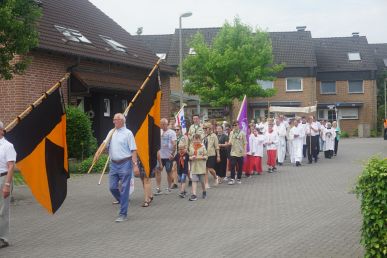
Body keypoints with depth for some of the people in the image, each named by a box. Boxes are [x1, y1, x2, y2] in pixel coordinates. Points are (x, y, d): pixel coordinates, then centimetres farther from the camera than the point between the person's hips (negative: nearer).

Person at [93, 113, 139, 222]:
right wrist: (97, 153, -7)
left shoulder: (128, 133, -6)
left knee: (124, 190, -2)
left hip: (125, 164, -6)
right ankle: (123, 202, 31)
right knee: (112, 187, 5)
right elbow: (104, 144, 10)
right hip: (114, 164, 6)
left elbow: (133, 150, -10)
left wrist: (135, 165, -17)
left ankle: (123, 214, 5)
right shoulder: (111, 132, 12)